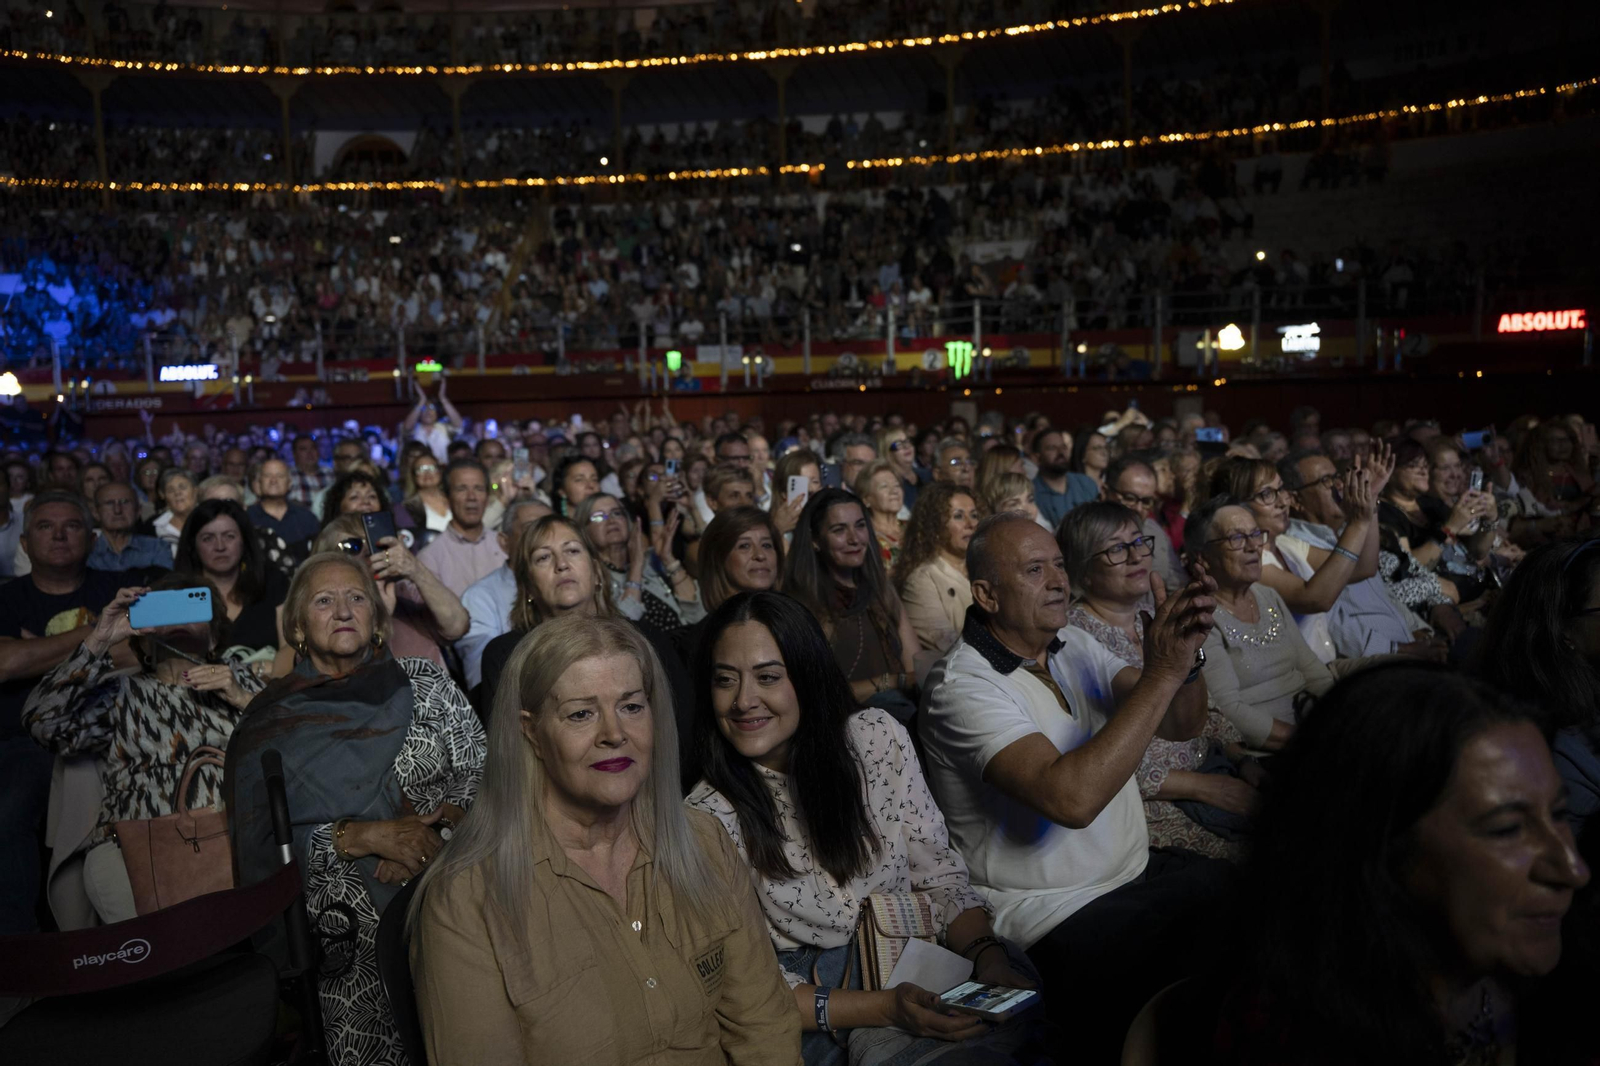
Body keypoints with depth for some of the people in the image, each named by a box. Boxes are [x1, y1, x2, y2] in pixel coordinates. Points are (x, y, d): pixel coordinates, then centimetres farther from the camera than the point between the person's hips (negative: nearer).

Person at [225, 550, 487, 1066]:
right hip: (343, 934, 0)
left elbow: (481, 774, 2)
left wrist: (432, 826, -15)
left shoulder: (425, 683, 7)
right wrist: (369, 836, -15)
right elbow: (264, 840, -3)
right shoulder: (275, 720, 5)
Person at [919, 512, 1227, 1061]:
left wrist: (1184, 653, -22)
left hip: (1136, 871, 8)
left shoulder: (1074, 645, 7)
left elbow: (1179, 724, 0)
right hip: (1055, 914, -8)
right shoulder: (962, 685, -19)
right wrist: (1161, 673, -29)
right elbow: (1071, 798, -32)